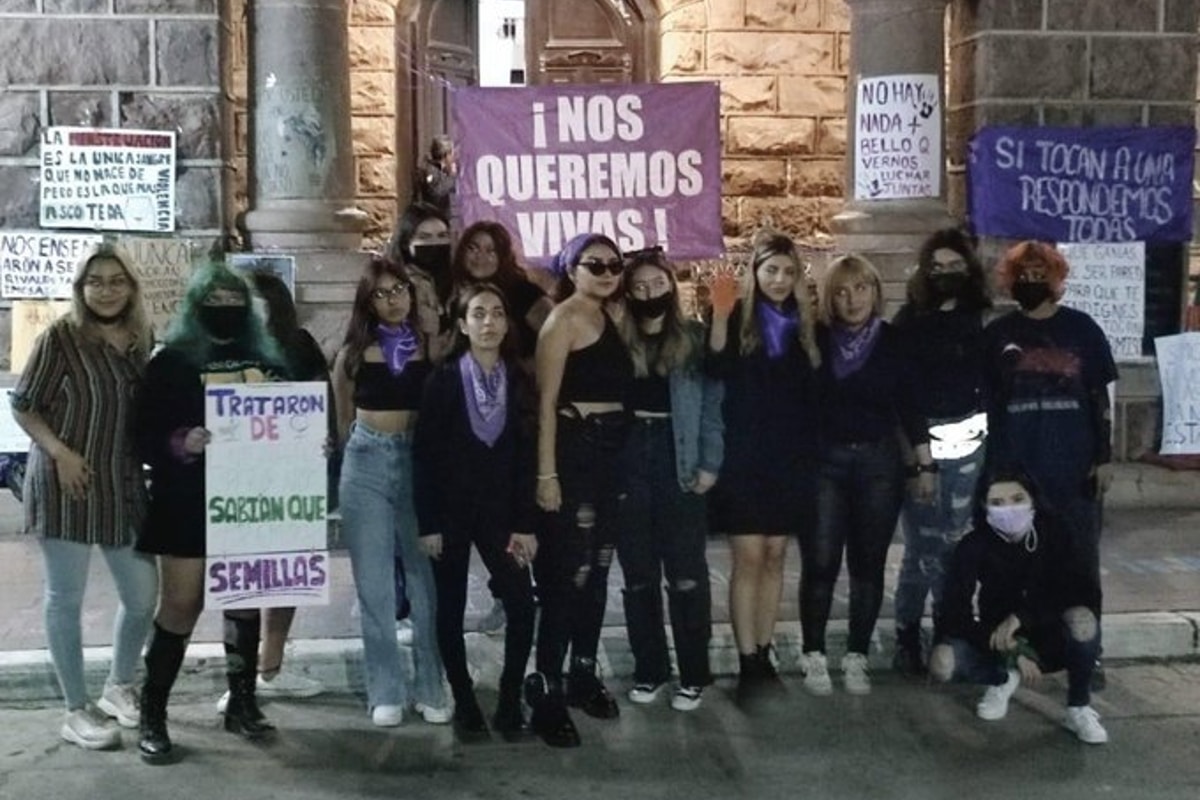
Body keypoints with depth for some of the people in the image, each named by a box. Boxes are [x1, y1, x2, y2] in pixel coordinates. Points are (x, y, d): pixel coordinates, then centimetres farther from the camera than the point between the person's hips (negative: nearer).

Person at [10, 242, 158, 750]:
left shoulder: (139, 340, 6)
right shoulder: (59, 338, -9)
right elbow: (22, 406, -6)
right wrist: (60, 451, -17)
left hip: (124, 486, 6)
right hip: (66, 486, -5)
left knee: (144, 594, 10)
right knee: (66, 599, 3)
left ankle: (119, 687, 32)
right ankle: (76, 711, 15)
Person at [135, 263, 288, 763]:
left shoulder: (265, 360, 9)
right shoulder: (171, 362, -4)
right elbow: (146, 434, -9)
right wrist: (182, 442, -27)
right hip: (188, 503, -4)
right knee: (181, 605, -3)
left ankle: (242, 702, 24)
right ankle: (152, 713, 9)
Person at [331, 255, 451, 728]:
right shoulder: (354, 353, 5)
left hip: (420, 462, -1)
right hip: (366, 465, 1)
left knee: (425, 578, 1)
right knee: (374, 583, 3)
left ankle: (430, 687, 11)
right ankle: (386, 690, 11)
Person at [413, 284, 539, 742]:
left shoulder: (519, 382, 2)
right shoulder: (443, 381, -5)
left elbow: (527, 456, 2)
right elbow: (423, 454, -6)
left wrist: (524, 524, -3)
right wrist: (428, 524, -10)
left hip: (499, 509, 2)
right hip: (450, 510, -2)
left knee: (522, 604, -7)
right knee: (451, 611, 5)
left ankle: (510, 703, 8)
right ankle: (464, 704, 18)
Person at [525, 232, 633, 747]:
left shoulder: (610, 318, 14)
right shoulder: (563, 319, -7)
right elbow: (545, 401, -13)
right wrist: (546, 473, -18)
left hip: (611, 451, 8)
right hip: (573, 449, -8)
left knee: (597, 570, 13)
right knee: (567, 574, -8)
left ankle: (584, 676, 25)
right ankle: (546, 692, -1)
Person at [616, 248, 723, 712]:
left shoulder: (695, 338, 3)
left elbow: (712, 401, 0)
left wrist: (710, 462, -8)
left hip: (680, 460, -2)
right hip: (629, 460, 2)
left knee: (686, 572, -1)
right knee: (638, 573, 9)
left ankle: (693, 675, 9)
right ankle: (649, 670, 19)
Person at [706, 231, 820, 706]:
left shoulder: (804, 325, 9)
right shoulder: (738, 317, -3)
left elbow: (814, 394, 12)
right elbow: (716, 369, -22)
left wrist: (814, 452, 6)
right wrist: (720, 314, -33)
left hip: (791, 457, 4)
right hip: (745, 456, -4)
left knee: (774, 557, 9)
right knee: (749, 558, -5)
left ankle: (764, 657, 17)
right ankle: (747, 664, 0)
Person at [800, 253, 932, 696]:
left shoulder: (893, 341, 1)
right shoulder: (816, 340, -1)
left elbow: (909, 405, 4)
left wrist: (925, 464, 3)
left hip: (879, 462, 1)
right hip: (824, 462, -1)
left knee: (868, 563, 6)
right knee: (819, 563, -1)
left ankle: (856, 657, 18)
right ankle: (814, 655, 13)